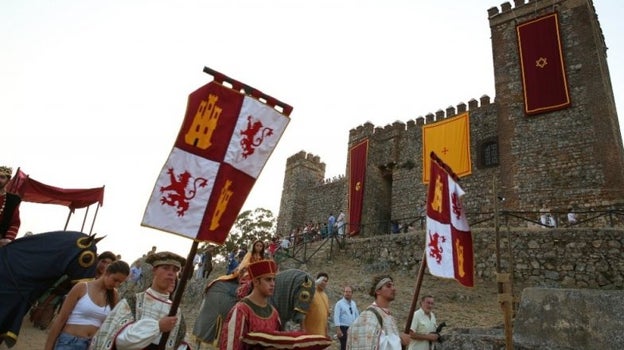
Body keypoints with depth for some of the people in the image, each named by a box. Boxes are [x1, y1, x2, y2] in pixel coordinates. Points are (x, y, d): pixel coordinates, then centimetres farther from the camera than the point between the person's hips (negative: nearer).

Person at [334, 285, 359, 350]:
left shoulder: (353, 303, 11)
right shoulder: (339, 303, -7)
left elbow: (357, 315, 17)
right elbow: (336, 317, -14)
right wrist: (338, 329, -22)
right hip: (344, 328, -6)